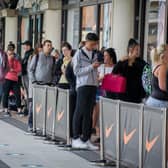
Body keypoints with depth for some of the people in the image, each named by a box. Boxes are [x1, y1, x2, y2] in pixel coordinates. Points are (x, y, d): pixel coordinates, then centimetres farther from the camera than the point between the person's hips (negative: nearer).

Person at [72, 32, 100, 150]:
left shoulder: (95, 55, 14)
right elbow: (77, 71, -9)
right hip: (83, 86, -5)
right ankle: (76, 139, 1)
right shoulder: (79, 54, -2)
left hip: (93, 86, 5)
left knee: (89, 113, 5)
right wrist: (91, 67, -14)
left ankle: (86, 139, 8)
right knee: (80, 112, -5)